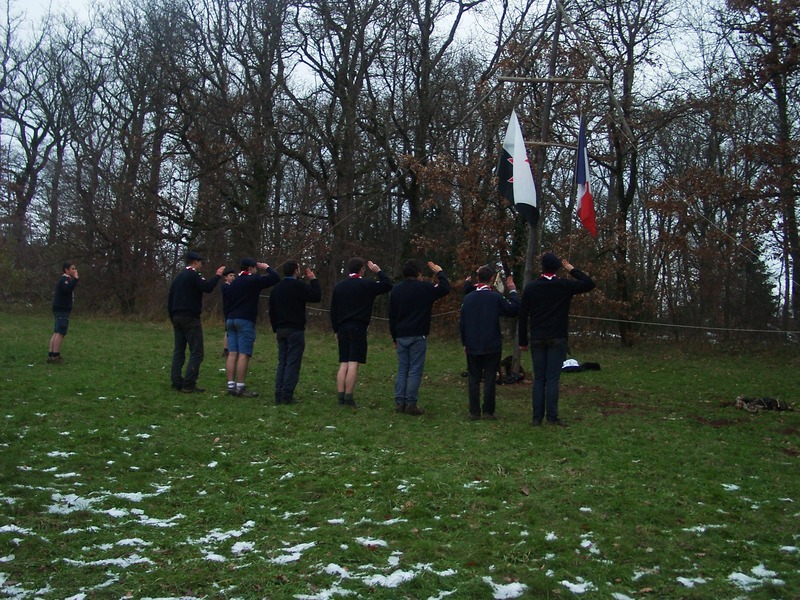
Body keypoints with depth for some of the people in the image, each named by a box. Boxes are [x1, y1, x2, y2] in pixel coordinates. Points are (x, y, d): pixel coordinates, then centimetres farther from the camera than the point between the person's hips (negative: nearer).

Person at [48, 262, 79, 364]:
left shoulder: (63, 279, 20)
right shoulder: (64, 279, -12)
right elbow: (67, 289, -32)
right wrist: (75, 279, -29)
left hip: (60, 309, 11)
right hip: (62, 310, -11)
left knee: (56, 332, 10)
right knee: (60, 333, -12)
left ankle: (51, 355, 11)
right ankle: (55, 355, -14)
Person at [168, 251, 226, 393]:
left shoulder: (178, 278, 17)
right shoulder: (193, 275, -8)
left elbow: (170, 301, 18)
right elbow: (207, 287, -25)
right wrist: (217, 275, -11)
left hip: (177, 318, 9)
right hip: (190, 318, -8)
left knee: (179, 351, 10)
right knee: (196, 352, -5)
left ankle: (176, 382, 8)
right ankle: (189, 384, -11)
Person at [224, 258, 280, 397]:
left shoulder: (233, 283, 19)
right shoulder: (253, 280, -4)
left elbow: (227, 304, 20)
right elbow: (276, 278, -9)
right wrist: (267, 268, 8)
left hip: (231, 320, 8)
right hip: (245, 321, -8)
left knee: (232, 354, 3)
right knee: (243, 355, -8)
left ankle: (231, 386, 1)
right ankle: (240, 387, -10)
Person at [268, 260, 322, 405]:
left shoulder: (276, 288, 13)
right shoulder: (298, 286, -11)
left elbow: (271, 311, 16)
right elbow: (316, 296, -9)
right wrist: (313, 280, 2)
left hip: (281, 330, 7)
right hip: (295, 330, -7)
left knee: (282, 362, 10)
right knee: (293, 363, -5)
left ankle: (279, 395, 7)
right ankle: (287, 396, -8)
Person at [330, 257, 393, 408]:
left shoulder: (338, 286, 11)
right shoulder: (367, 285, -5)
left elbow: (333, 310, 13)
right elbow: (388, 284, 3)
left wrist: (336, 330, 19)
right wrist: (379, 271, 14)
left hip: (342, 328, 5)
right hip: (358, 328, -5)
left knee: (343, 364, 6)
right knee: (353, 364, -7)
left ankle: (340, 397, 3)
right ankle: (348, 398, -10)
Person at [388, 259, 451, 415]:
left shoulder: (395, 290, 9)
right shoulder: (424, 288, -8)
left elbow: (391, 316, 13)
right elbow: (445, 289, 0)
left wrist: (394, 338, 19)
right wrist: (440, 273, 14)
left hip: (401, 336, 5)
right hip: (418, 336, -5)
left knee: (402, 370, 9)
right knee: (415, 371, -3)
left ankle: (399, 402, 7)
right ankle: (411, 404, -4)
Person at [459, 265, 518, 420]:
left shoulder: (468, 298, 1)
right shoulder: (496, 297, -9)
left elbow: (462, 323, 5)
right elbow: (513, 310, -1)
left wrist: (464, 343, 15)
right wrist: (512, 291, 8)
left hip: (472, 346, 2)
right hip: (492, 346, -2)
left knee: (473, 379, 8)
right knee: (490, 379, 4)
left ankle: (474, 412, 7)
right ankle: (488, 412, 6)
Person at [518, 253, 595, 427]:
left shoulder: (530, 287, 1)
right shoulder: (564, 285, -5)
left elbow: (523, 316, 2)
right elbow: (590, 284, 4)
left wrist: (523, 341, 9)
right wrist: (572, 269, 9)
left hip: (537, 339, 2)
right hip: (557, 340, -2)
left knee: (538, 379, 6)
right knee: (552, 379, -2)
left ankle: (537, 417, 4)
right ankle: (552, 417, -3)